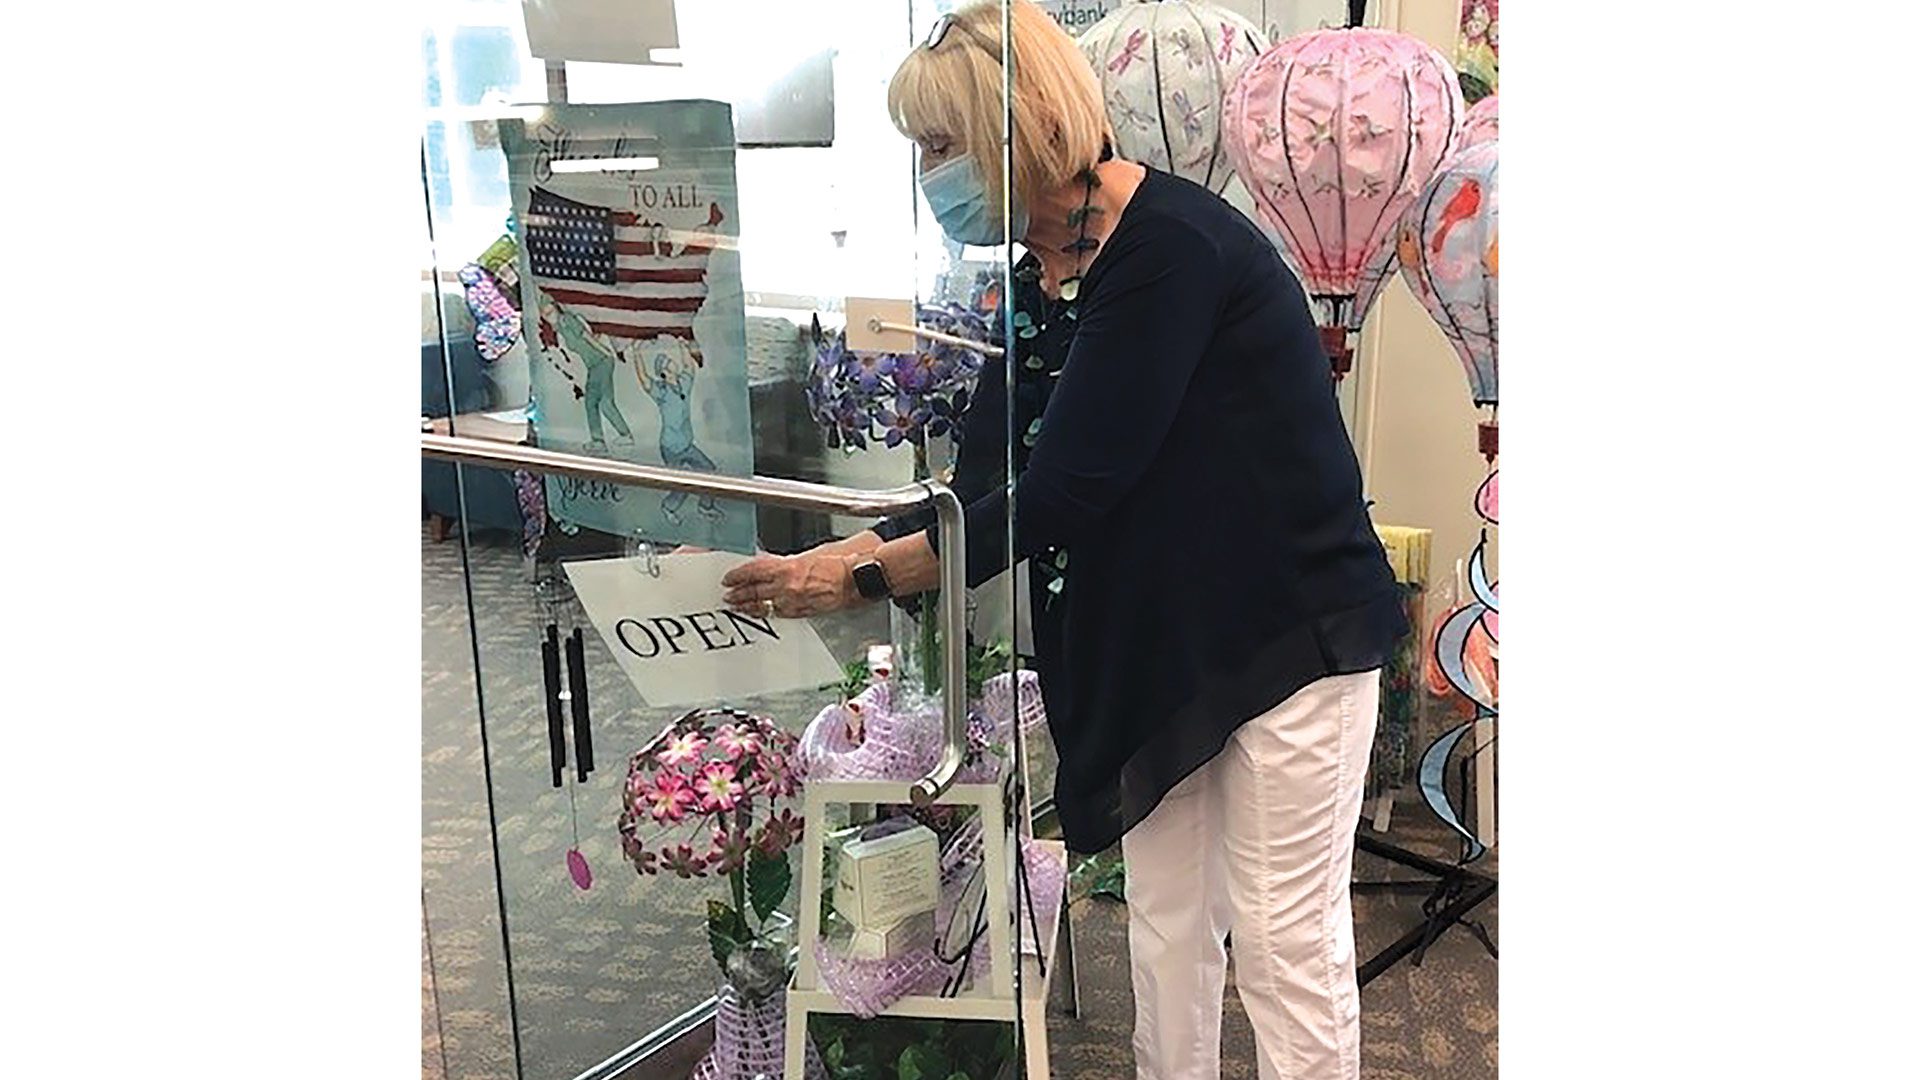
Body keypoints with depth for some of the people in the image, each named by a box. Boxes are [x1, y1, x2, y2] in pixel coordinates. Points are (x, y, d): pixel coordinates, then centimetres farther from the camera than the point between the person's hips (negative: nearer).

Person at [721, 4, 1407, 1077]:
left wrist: (866, 577, -21)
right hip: (1160, 641, 8)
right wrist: (843, 551, -5)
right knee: (1165, 922, 16)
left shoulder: (1171, 246, -23)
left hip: (1292, 630, -8)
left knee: (1286, 940, 4)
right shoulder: (1039, 278, 3)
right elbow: (984, 481, 5)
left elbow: (1068, 486, -26)